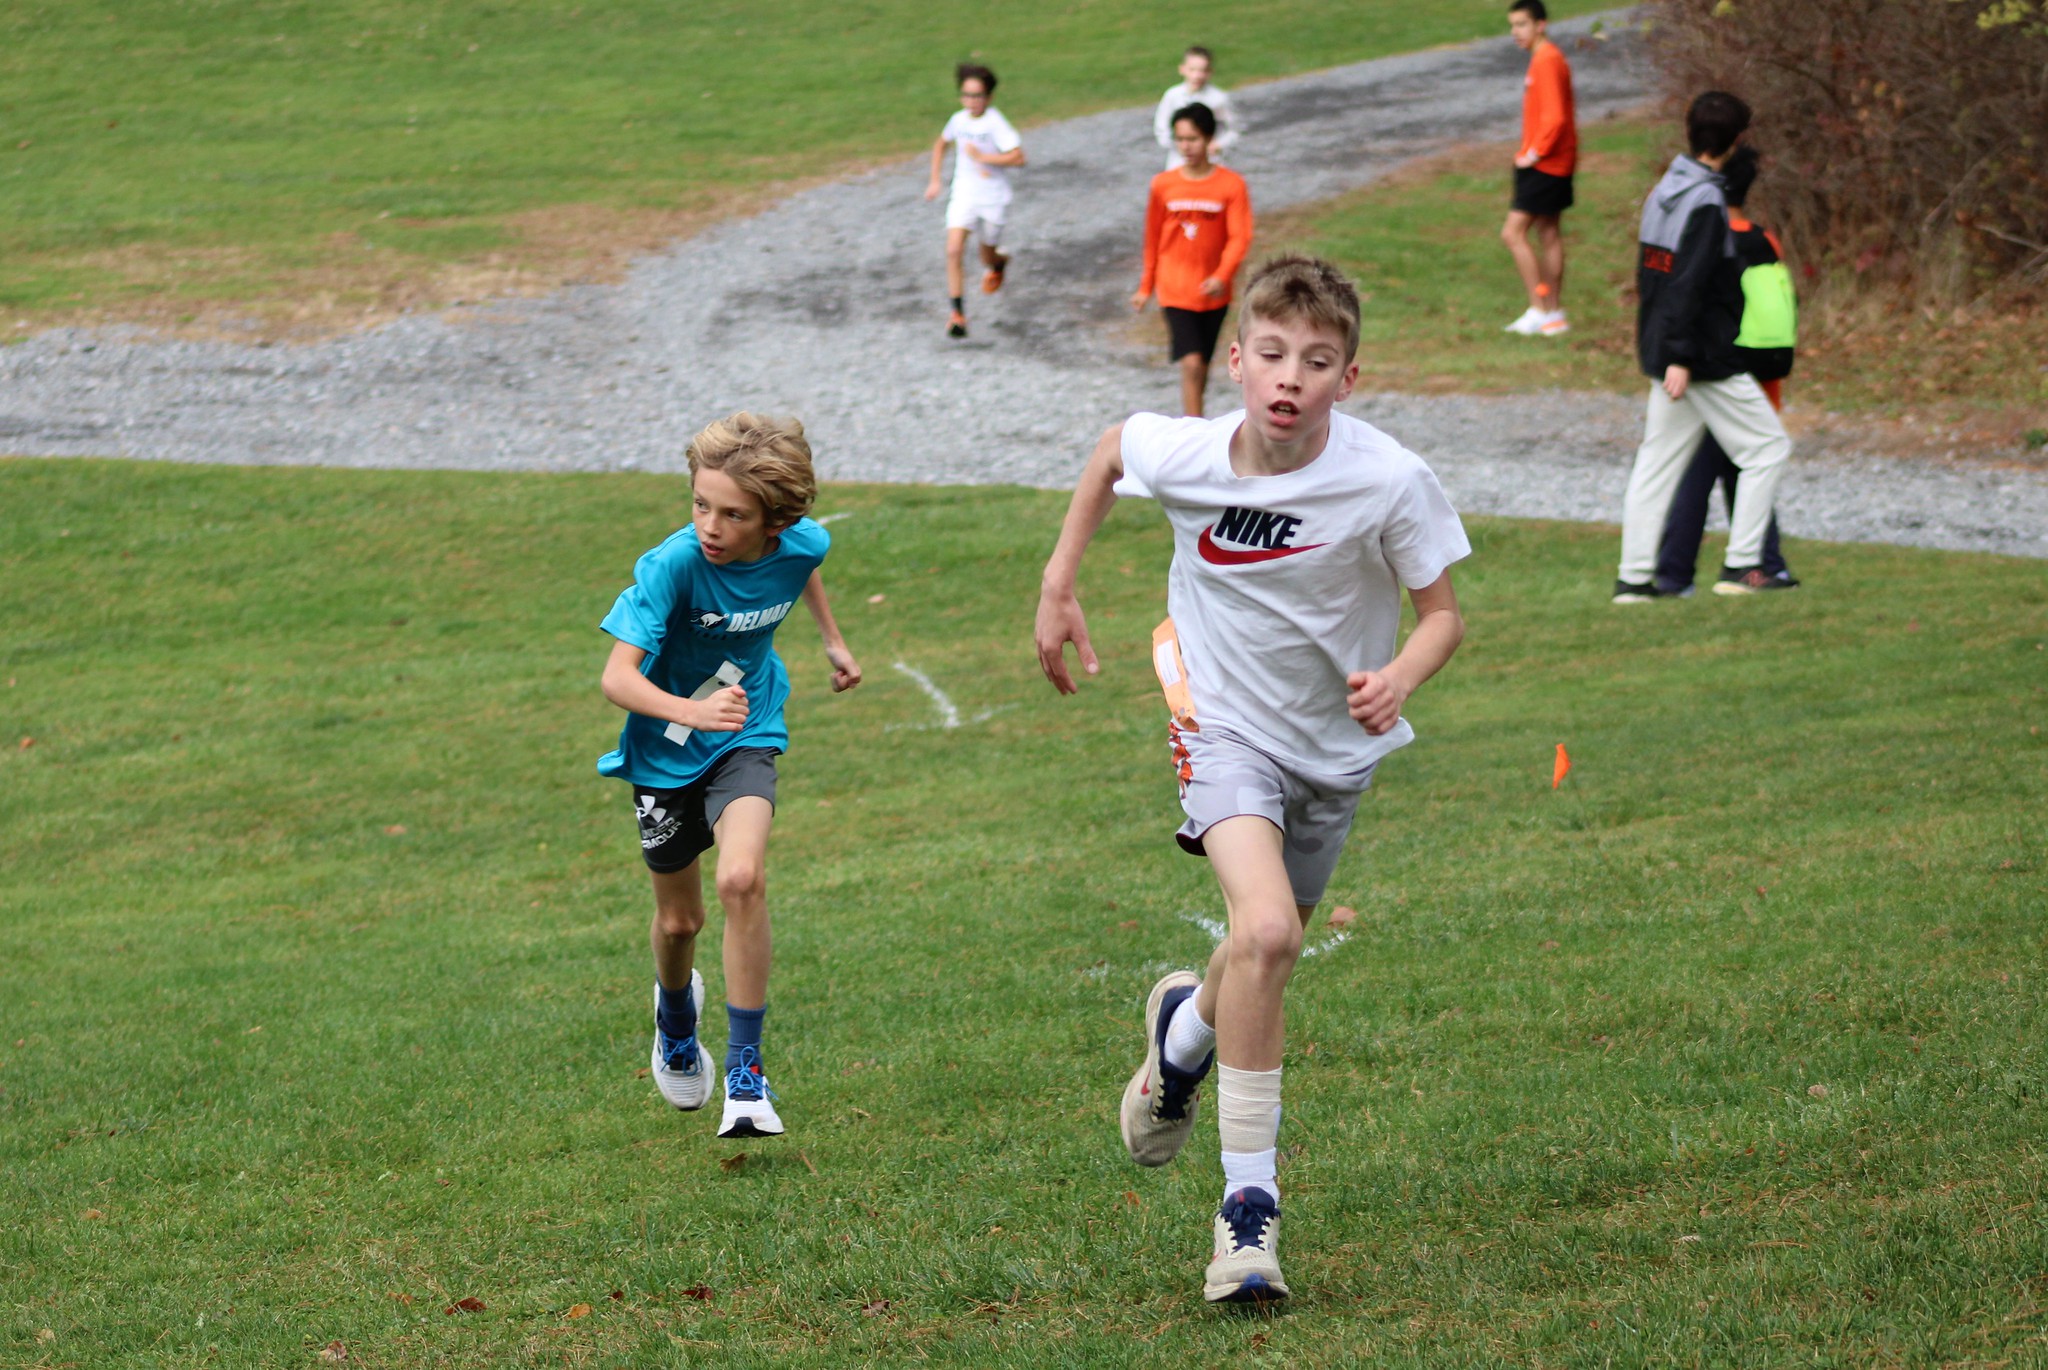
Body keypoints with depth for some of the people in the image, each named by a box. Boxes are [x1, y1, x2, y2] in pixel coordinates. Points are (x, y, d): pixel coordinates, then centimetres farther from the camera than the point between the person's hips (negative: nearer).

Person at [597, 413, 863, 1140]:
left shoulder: (800, 545, -18)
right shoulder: (673, 565, -31)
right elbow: (618, 677, -36)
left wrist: (833, 640, 21)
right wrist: (693, 711, -52)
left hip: (746, 737, 1)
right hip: (665, 750, -1)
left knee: (742, 879, -25)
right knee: (679, 919, 14)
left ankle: (746, 1073, -16)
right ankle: (677, 1013, 51)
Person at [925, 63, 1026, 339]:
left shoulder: (995, 123, -19)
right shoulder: (959, 120, -1)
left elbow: (1018, 158, -26)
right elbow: (941, 144, 19)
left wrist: (982, 157, -25)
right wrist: (935, 181, 13)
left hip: (994, 199, -3)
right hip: (964, 195, 3)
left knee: (987, 254, 15)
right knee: (954, 250, -15)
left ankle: (998, 264, 55)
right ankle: (958, 314, -11)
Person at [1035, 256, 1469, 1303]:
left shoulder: (1389, 482, -23)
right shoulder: (1181, 456, -18)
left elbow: (1442, 612, -11)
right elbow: (1110, 451, 6)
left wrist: (1401, 676, -32)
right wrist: (1058, 588, 8)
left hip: (1335, 744, 2)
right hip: (1226, 725, -2)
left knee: (1266, 958, 18)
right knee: (1265, 934, -25)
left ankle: (1185, 1030, 56)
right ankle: (1248, 1202, -16)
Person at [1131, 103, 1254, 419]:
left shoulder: (1231, 185, -6)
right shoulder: (1163, 185, -1)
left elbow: (1240, 237, -12)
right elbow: (1153, 239, 9)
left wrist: (1222, 276, -28)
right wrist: (1146, 288, 16)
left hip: (1213, 294, 1)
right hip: (1176, 291, -1)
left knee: (1201, 367, 12)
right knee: (1191, 364, -14)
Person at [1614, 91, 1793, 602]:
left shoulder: (1663, 192, 10)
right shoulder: (1706, 203, -17)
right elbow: (1690, 284, -22)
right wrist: (1680, 358, -23)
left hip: (1664, 353, 9)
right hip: (1707, 358, -9)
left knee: (1658, 460, 10)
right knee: (1767, 447, 1)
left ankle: (1634, 576, 8)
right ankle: (1741, 565, -2)